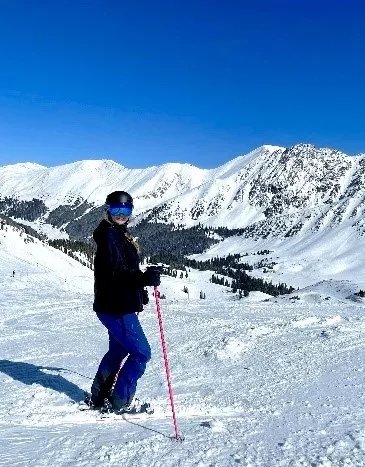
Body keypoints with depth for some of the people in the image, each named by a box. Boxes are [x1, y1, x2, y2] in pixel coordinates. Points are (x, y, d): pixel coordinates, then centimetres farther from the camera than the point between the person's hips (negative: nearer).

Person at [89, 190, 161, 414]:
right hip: (115, 307, -10)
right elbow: (115, 272, -29)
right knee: (141, 352, -5)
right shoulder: (108, 234, -16)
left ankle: (99, 397, 34)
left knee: (118, 350, 22)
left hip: (118, 306, 10)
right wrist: (144, 278, -43)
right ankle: (120, 401, 6)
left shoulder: (121, 233, 14)